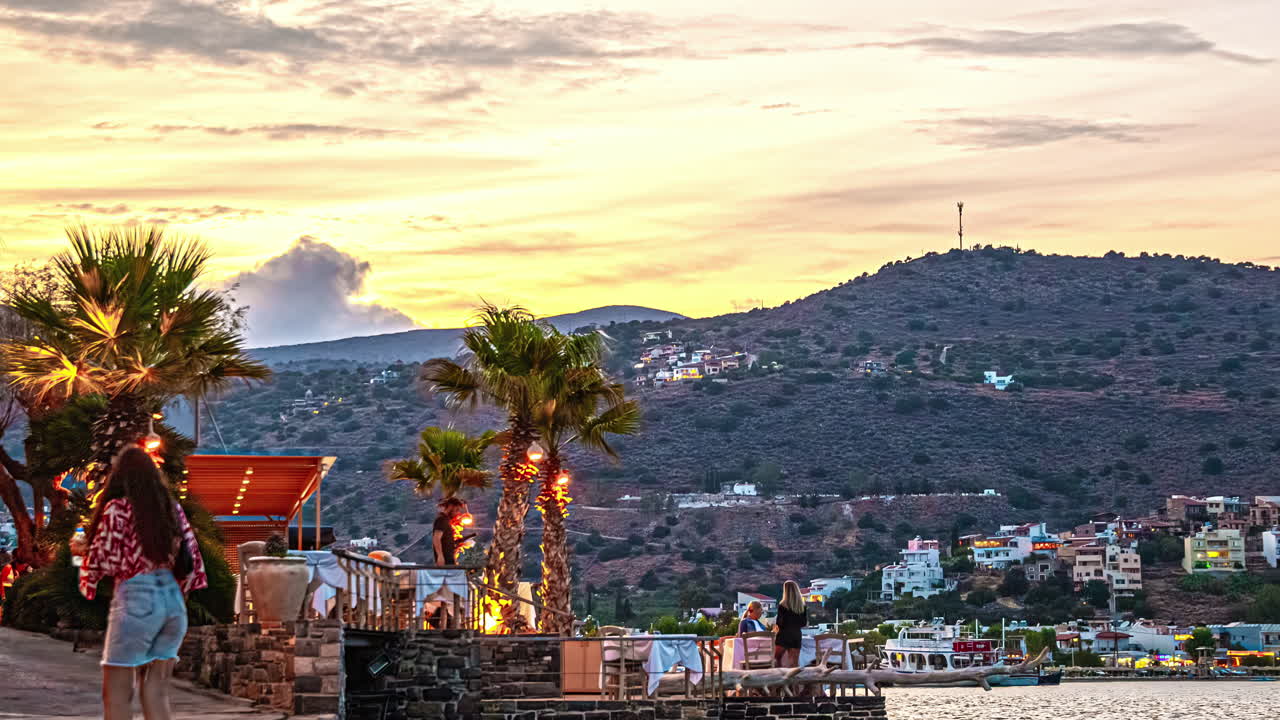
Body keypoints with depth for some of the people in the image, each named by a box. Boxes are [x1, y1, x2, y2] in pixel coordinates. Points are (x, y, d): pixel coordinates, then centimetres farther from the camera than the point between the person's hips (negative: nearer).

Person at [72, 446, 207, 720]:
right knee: (156, 693, 11)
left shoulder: (118, 508, -5)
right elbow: (192, 560, 9)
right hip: (173, 600, 6)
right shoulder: (172, 508, 11)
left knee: (116, 693, 2)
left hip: (136, 600, -6)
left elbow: (106, 562, -8)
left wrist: (84, 550, 12)